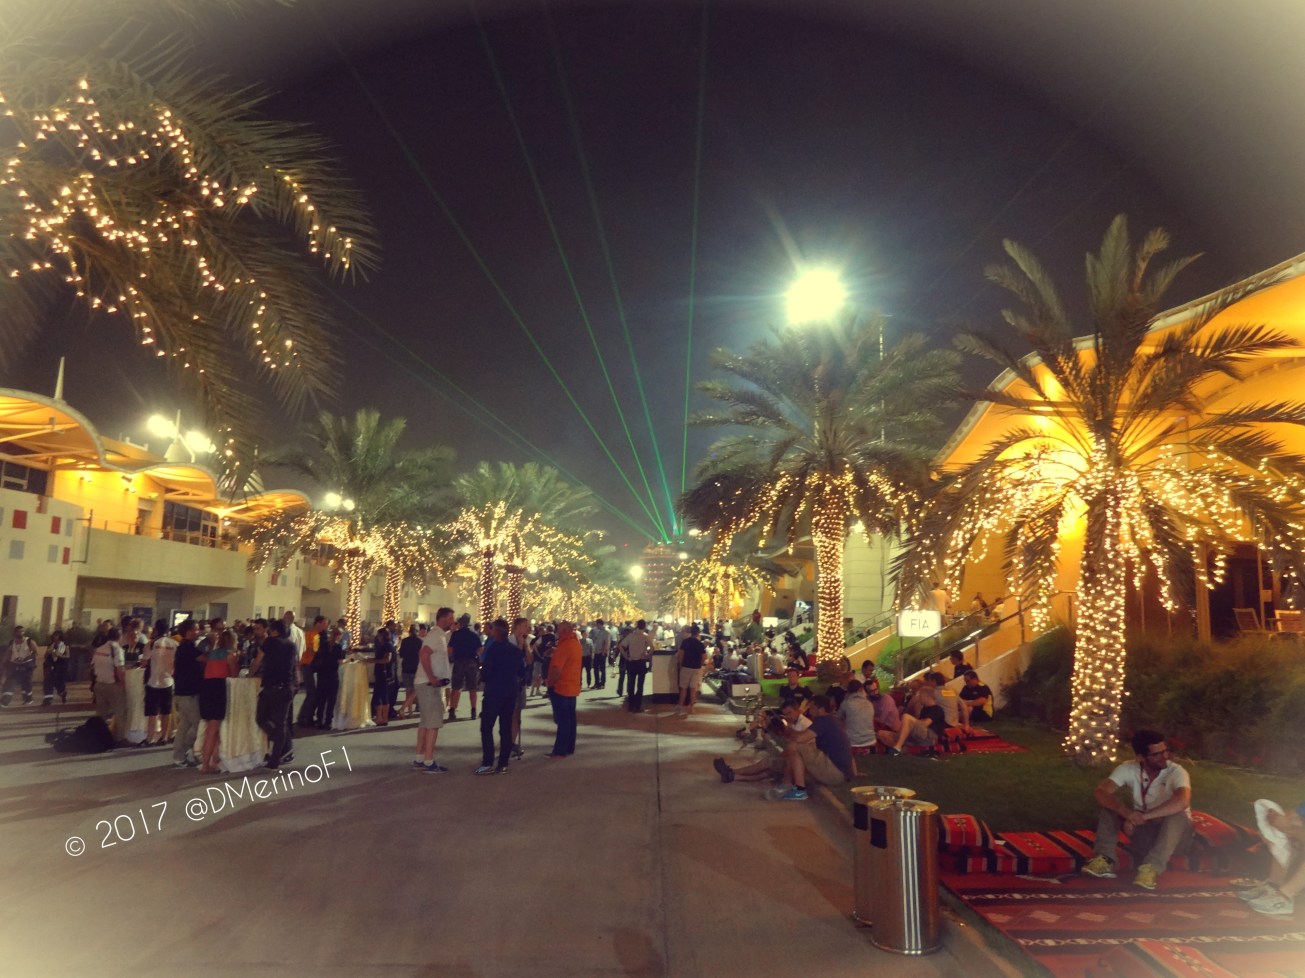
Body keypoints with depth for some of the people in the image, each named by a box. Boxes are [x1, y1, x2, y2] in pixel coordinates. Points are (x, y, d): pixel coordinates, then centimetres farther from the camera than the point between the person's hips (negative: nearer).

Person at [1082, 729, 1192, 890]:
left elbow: (1183, 801, -41)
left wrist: (1143, 816, -41)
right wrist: (1126, 812, -42)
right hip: (1143, 830, 3)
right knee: (1110, 805, -18)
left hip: (1173, 833, -3)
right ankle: (1105, 860, -27)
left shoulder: (1176, 772, -20)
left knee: (1177, 816, -35)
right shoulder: (1129, 769, -12)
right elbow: (1100, 792, -23)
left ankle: (1151, 868, -41)